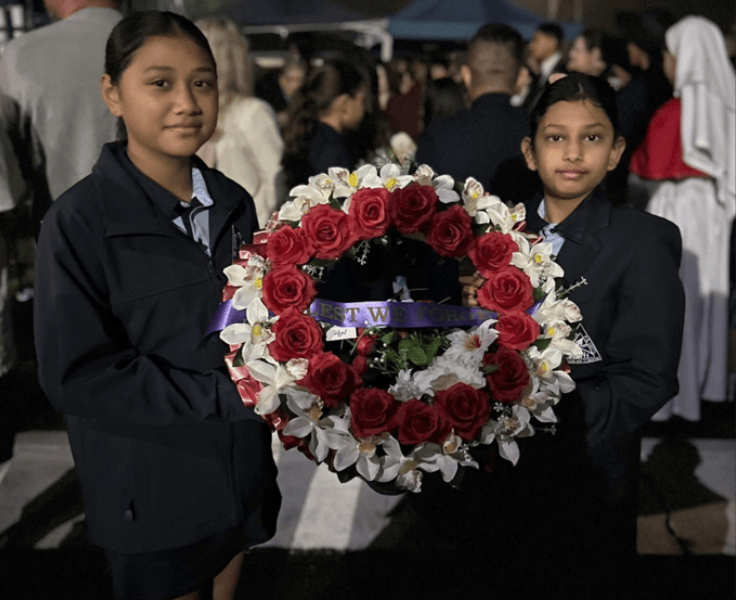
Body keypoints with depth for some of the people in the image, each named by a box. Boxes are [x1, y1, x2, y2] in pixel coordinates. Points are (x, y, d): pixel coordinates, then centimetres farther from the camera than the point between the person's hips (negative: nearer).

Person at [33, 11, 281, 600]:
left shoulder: (234, 204, 1)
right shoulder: (80, 221, -17)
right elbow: (76, 374, -20)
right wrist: (224, 395, -22)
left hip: (241, 467, 5)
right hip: (152, 495, -5)